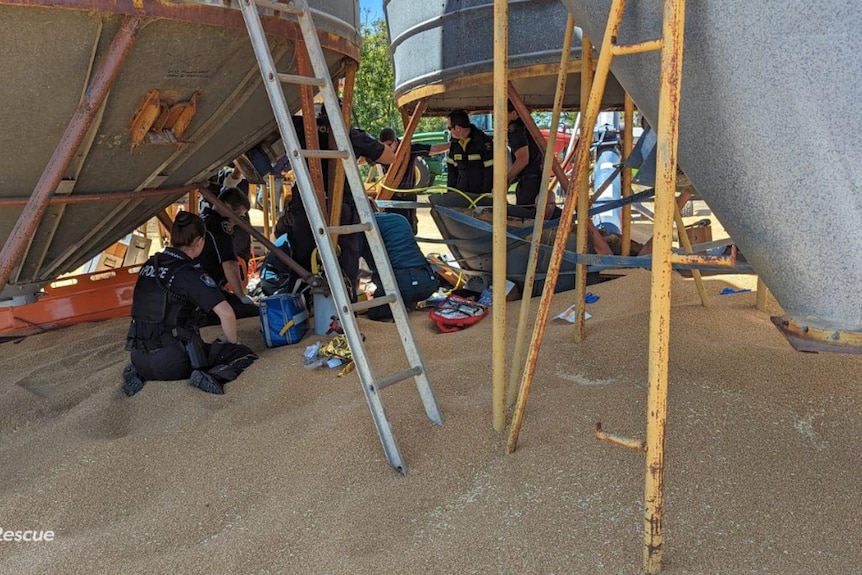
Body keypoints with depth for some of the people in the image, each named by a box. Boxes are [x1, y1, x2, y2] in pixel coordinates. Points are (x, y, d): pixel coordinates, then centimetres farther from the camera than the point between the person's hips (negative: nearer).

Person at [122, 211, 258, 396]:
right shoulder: (190, 274, -13)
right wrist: (232, 343, -1)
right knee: (244, 354, 2)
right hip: (172, 361, -6)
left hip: (139, 358, 7)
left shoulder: (149, 265, 8)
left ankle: (138, 373, 15)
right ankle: (210, 377, -22)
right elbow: (226, 313, -21)